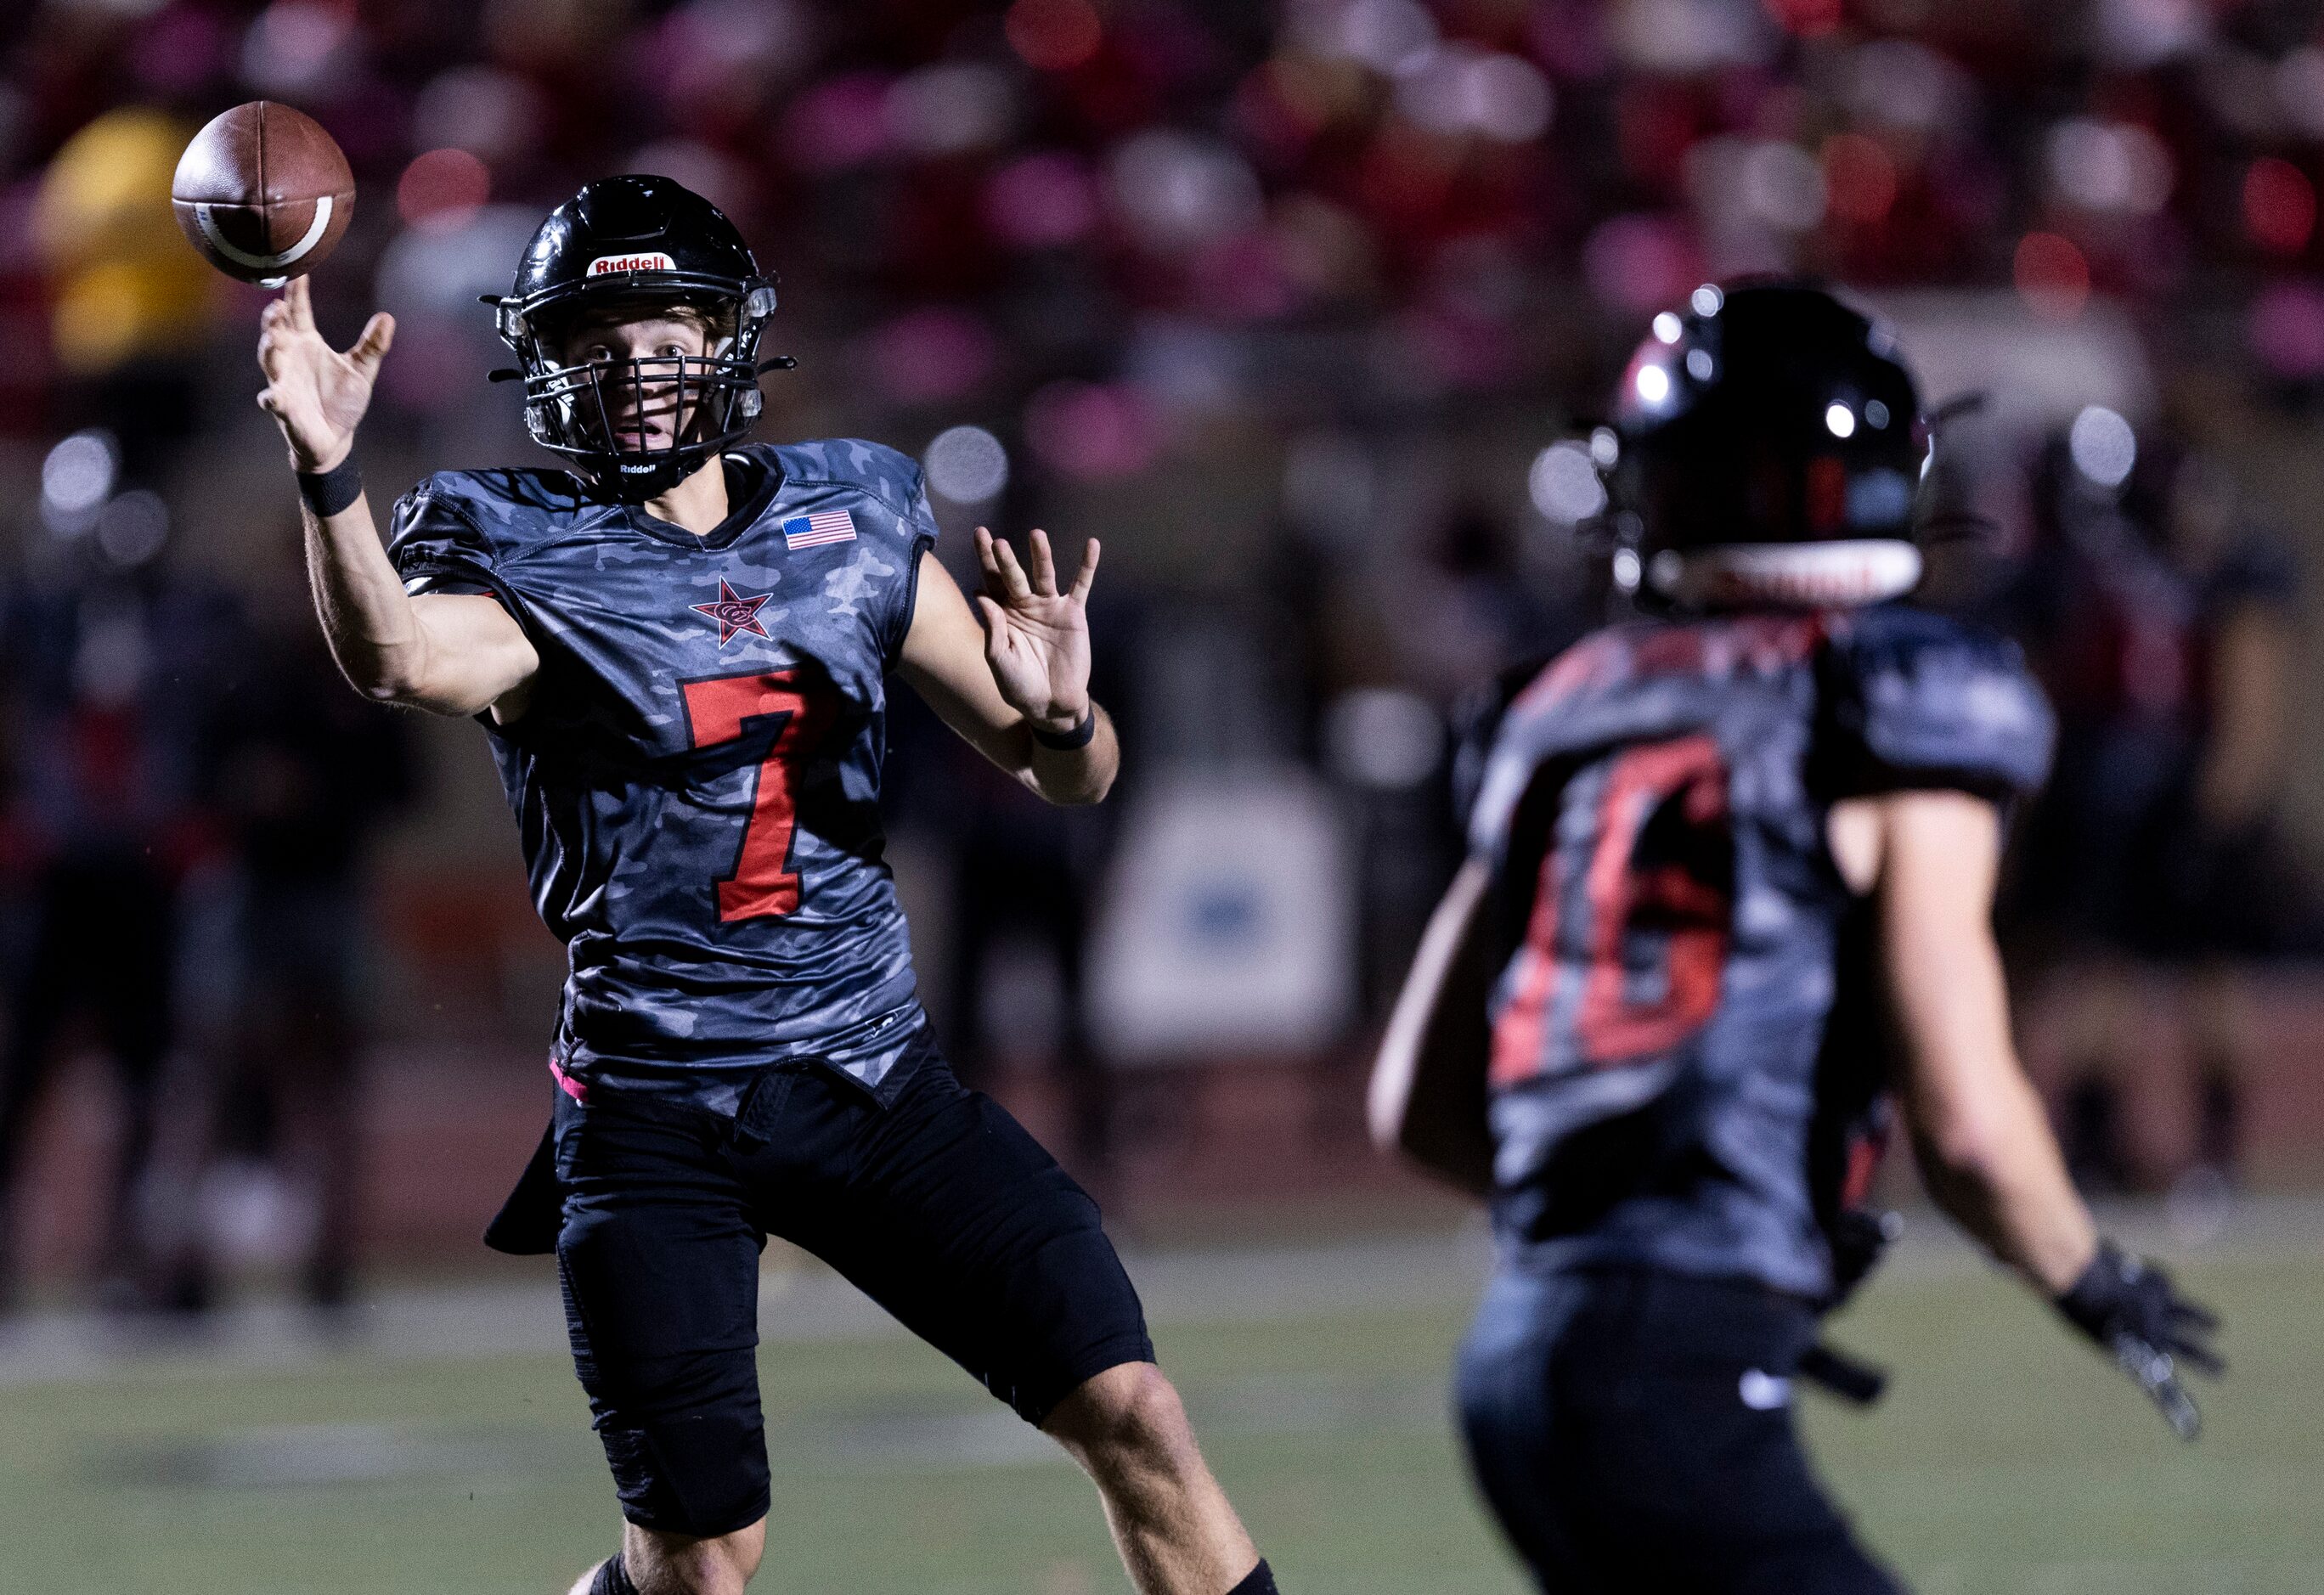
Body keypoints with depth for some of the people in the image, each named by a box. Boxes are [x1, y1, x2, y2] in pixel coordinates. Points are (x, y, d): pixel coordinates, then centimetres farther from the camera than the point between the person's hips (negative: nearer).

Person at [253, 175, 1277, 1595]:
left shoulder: (853, 525, 6)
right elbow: (400, 657, -30)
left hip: (875, 1073, 3)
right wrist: (330, 477, -49)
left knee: (1132, 1416, -4)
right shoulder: (532, 566, -5)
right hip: (657, 1115, -3)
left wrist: (1060, 712, -16)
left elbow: (1071, 781, 9)